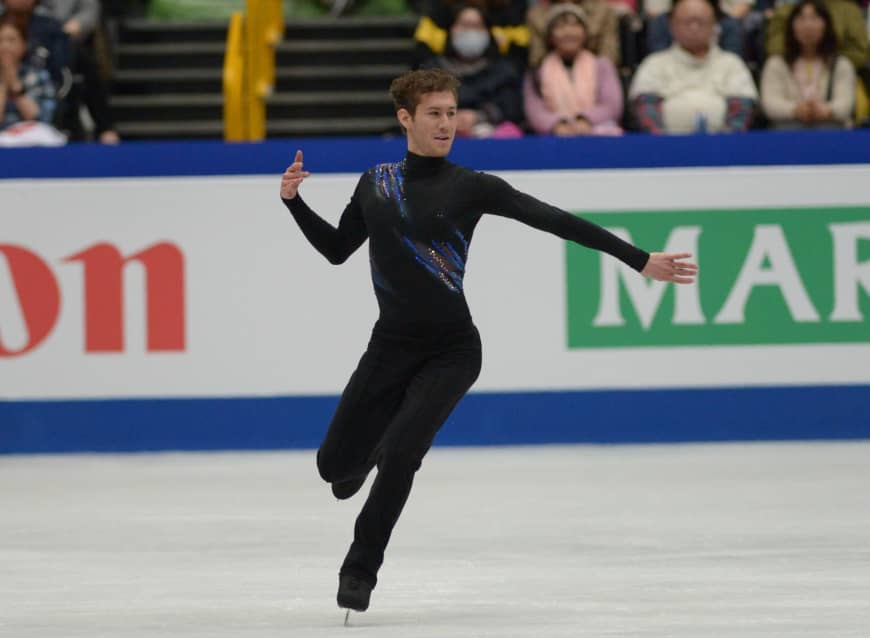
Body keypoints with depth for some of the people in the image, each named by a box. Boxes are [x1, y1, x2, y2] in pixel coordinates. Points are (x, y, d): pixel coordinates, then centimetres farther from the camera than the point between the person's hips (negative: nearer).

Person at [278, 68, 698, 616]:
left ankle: (361, 568, -1)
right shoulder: (376, 182, 4)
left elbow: (556, 221, -11)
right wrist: (295, 202, 1)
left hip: (450, 351, -3)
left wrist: (640, 259, -14)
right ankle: (366, 454, 44)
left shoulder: (472, 186, -6)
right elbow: (336, 250, 15)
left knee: (400, 454, -22)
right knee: (334, 463, 4)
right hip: (391, 345, 3)